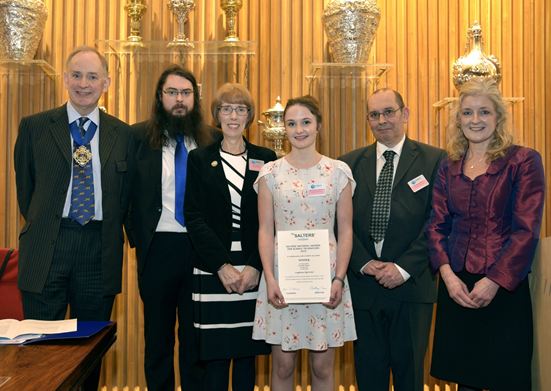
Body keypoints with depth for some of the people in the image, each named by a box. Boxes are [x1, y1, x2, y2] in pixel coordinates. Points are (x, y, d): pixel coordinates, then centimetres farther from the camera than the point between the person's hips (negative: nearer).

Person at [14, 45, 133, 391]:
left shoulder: (123, 134, 6)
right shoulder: (35, 127, 3)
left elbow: (125, 196, 10)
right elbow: (25, 188, 10)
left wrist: (110, 233, 8)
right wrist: (43, 226, 11)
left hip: (100, 252, 1)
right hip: (47, 248, -1)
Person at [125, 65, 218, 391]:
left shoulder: (212, 140, 3)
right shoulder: (139, 137, 0)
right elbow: (127, 193, 3)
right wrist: (137, 238, -2)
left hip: (202, 248, 1)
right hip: (158, 247, 0)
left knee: (196, 336, 11)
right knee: (158, 334, 13)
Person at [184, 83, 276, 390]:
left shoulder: (266, 159, 8)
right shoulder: (200, 159, 6)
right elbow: (194, 218, -2)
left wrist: (255, 267, -9)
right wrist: (222, 266, -11)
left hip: (254, 270, 1)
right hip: (213, 272, -1)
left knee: (247, 354, 8)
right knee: (216, 357, 0)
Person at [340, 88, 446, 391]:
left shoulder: (434, 160, 0)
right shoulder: (349, 164, 7)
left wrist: (404, 268, -12)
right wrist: (364, 263, -8)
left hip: (412, 284, -2)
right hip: (363, 283, 2)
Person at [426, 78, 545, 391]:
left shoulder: (524, 161, -4)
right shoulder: (448, 167, 9)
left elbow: (527, 230, -11)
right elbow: (437, 225, 6)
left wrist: (494, 282, -17)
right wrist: (448, 274, -9)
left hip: (504, 289, -4)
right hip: (456, 288, 4)